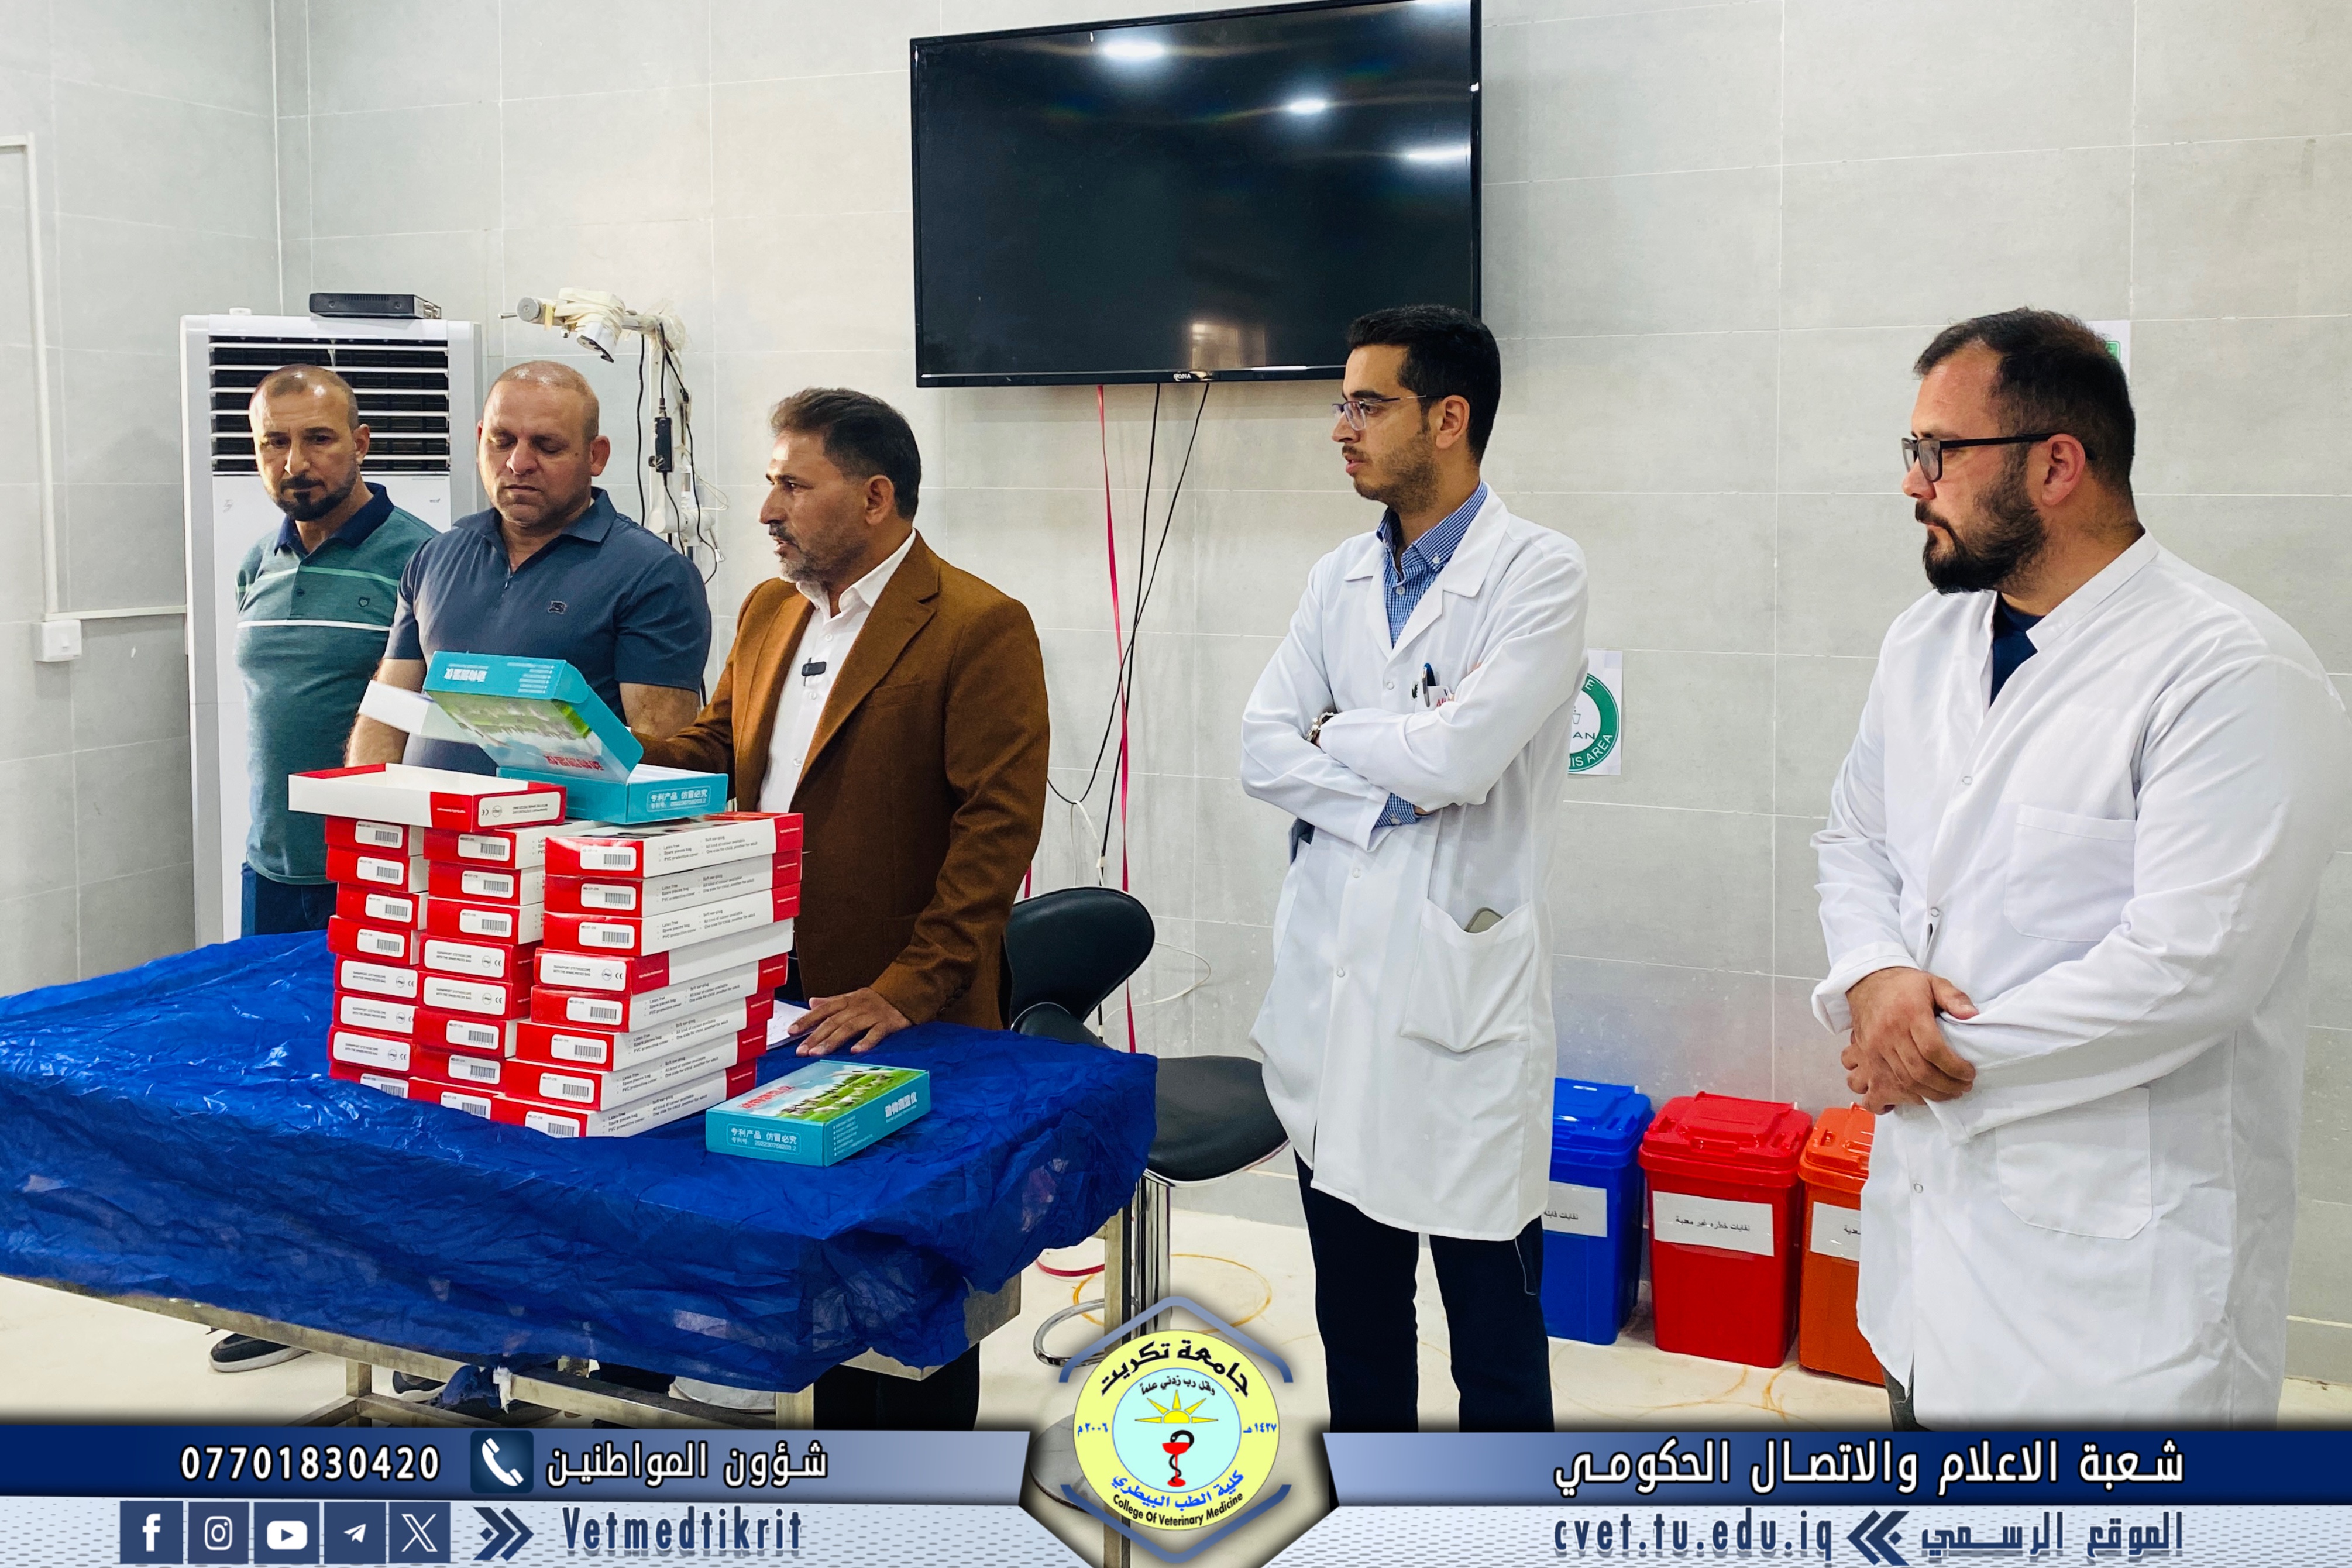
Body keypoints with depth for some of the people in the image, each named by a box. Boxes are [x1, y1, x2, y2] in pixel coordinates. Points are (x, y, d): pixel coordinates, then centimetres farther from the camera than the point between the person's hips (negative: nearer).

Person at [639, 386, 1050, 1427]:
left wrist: (908, 991, -21)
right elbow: (712, 749, 18)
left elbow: (998, 824, -17)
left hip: (906, 1025, -6)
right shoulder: (768, 612, 13)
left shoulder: (979, 627, -12)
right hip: (772, 1008, 7)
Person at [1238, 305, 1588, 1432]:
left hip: (1461, 979, -6)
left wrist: (1335, 733, -2)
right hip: (1333, 971, 6)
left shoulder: (1538, 572, -8)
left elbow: (1459, 754, -19)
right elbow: (1263, 753, 4)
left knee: (1490, 1299, 5)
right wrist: (1392, 797, -11)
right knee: (1353, 1291, 17)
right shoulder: (1339, 580, 11)